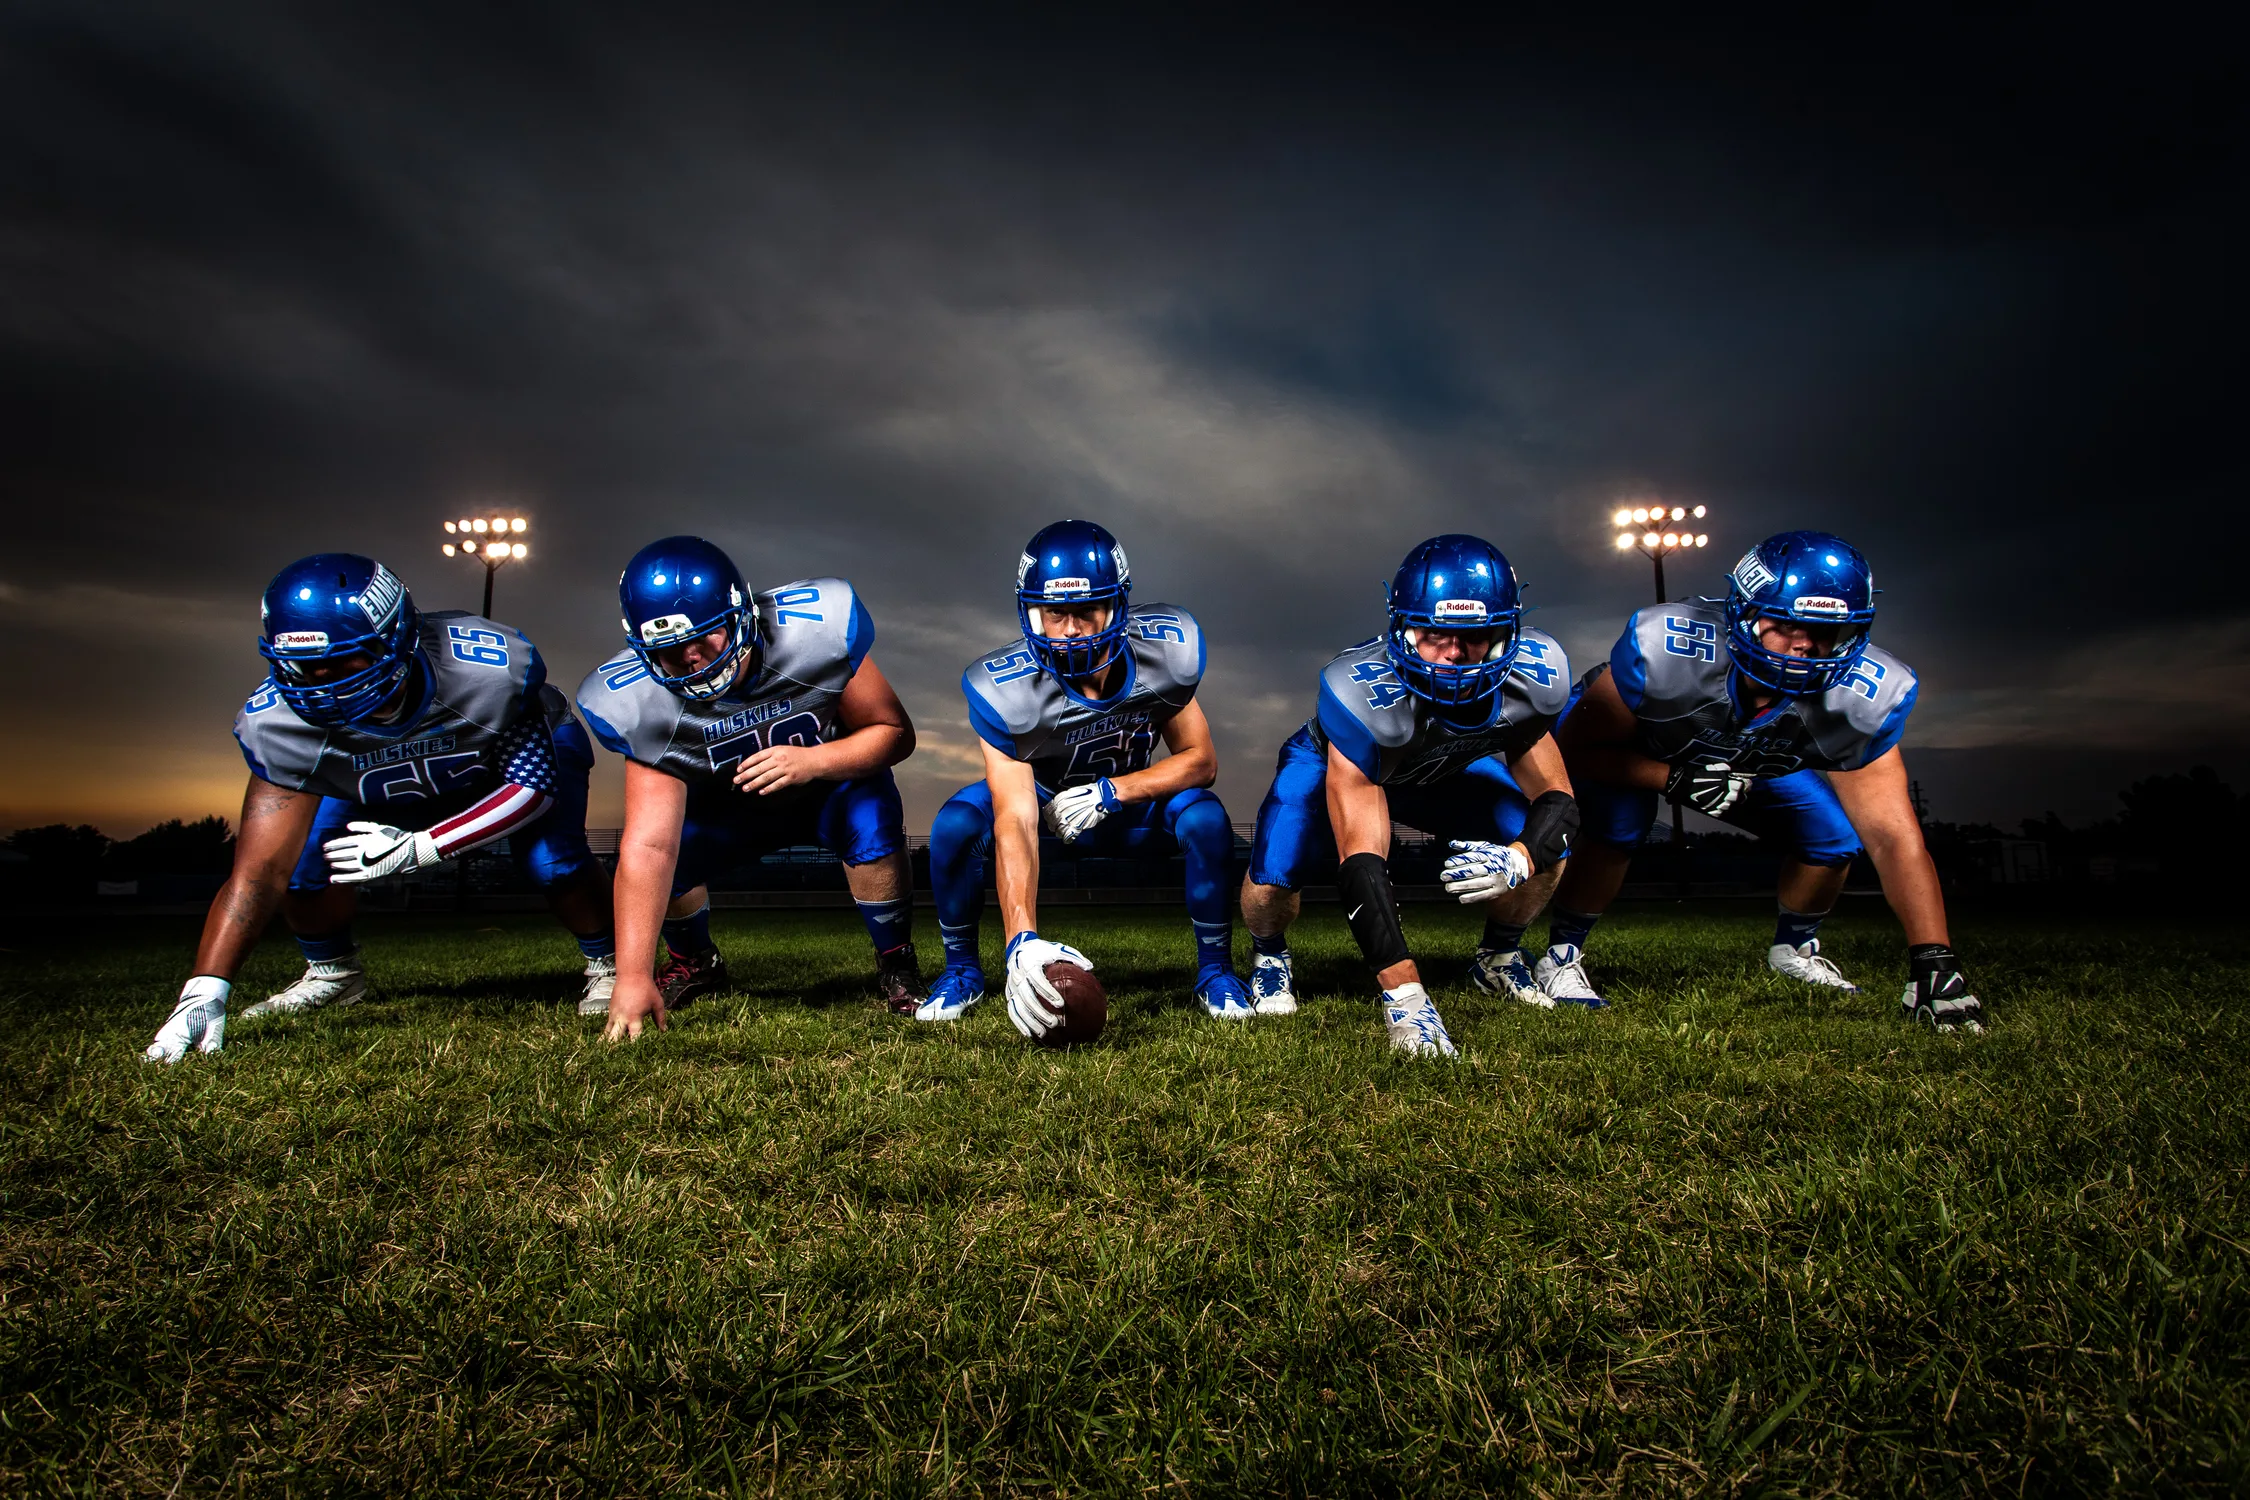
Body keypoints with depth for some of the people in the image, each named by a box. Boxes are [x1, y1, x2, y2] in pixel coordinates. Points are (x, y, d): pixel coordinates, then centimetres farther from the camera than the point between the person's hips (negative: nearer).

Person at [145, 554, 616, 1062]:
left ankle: (607, 966, 1)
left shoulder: (487, 669, -41)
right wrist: (204, 993, -40)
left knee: (551, 860, -28)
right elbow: (260, 869, -30)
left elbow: (534, 785, -30)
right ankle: (333, 975, 13)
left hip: (524, 746, -3)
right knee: (306, 858, -18)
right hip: (381, 784, 3)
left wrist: (416, 849, -37)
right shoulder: (280, 722, -31)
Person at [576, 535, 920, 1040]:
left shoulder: (814, 630, -33)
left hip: (832, 781, -2)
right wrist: (632, 976, -39)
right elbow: (649, 847, -32)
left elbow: (895, 732, -22)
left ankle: (896, 966, -9)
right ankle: (695, 963, 14)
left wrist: (811, 760, -41)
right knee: (655, 848, -20)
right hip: (729, 806, 2)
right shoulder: (643, 706, -28)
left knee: (871, 818, -33)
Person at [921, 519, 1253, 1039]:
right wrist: (1022, 940, -50)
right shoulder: (1007, 690, -33)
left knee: (1206, 820, -28)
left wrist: (1110, 793, -31)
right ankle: (962, 970, -2)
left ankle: (1215, 968, -5)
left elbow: (1201, 760, -16)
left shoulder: (1165, 650, -26)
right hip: (1043, 796, -1)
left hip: (1128, 794, 1)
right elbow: (1015, 822, -38)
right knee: (956, 825, -28)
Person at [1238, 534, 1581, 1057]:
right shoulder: (1362, 693, -44)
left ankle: (1499, 955, 16)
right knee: (1271, 881, -27)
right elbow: (1361, 861, -46)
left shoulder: (1529, 679, -30)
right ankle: (1269, 957, 11)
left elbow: (1556, 798, -18)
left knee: (1548, 848, -17)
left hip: (1447, 767, 4)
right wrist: (1403, 996, -53)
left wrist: (1517, 859, -43)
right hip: (1341, 762, -3)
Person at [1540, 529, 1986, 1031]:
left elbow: (1892, 834, -26)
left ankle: (1794, 949, 20)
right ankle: (1561, 956, -10)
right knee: (1618, 825, -33)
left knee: (1838, 836, -10)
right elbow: (1576, 748, -30)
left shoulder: (1859, 696, -29)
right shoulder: (1665, 649, -41)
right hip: (1631, 747, -4)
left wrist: (1933, 961, -34)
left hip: (1754, 764, 4)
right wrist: (1677, 778, -44)